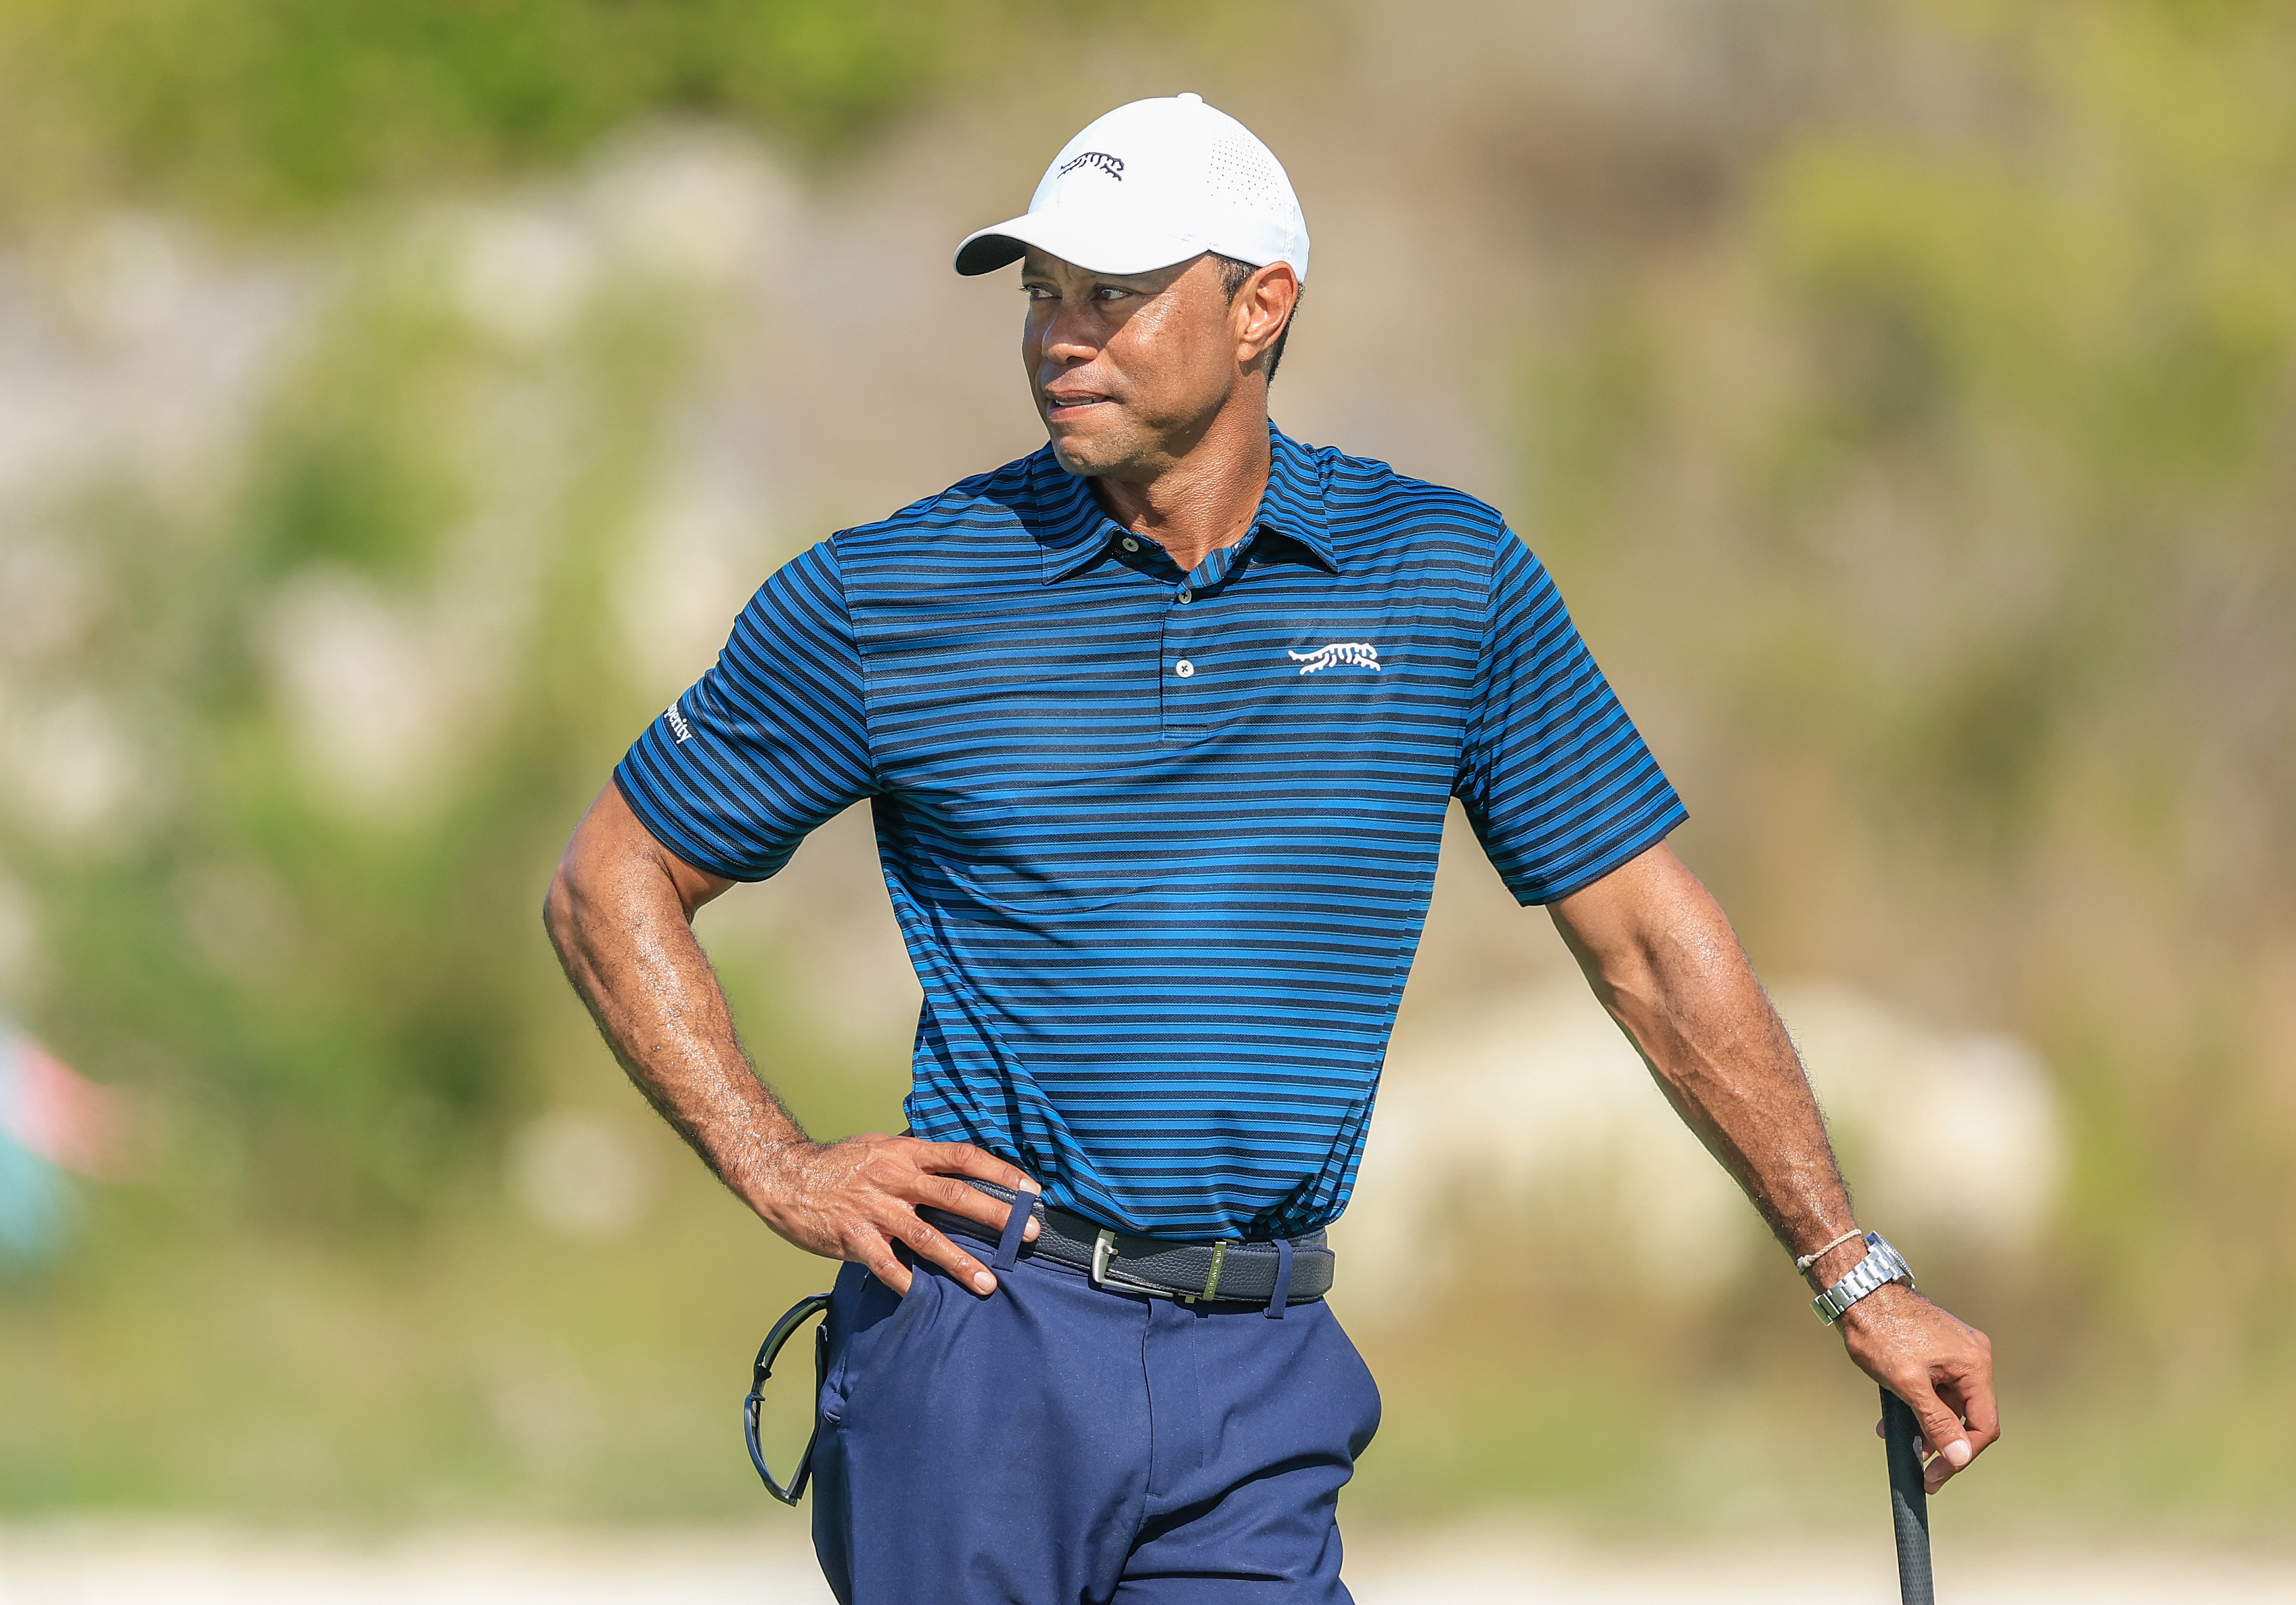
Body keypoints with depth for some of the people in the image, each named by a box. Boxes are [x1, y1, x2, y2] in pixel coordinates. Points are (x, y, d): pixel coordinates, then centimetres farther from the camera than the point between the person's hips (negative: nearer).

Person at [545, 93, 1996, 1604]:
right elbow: (615, 885, 11)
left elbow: (1649, 938, 9)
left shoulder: (1452, 579, 6)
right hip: (981, 1333, -1)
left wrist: (1863, 1283, 9)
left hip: (1260, 1380, 1)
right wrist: (782, 1172, -1)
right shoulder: (881, 599, 2)